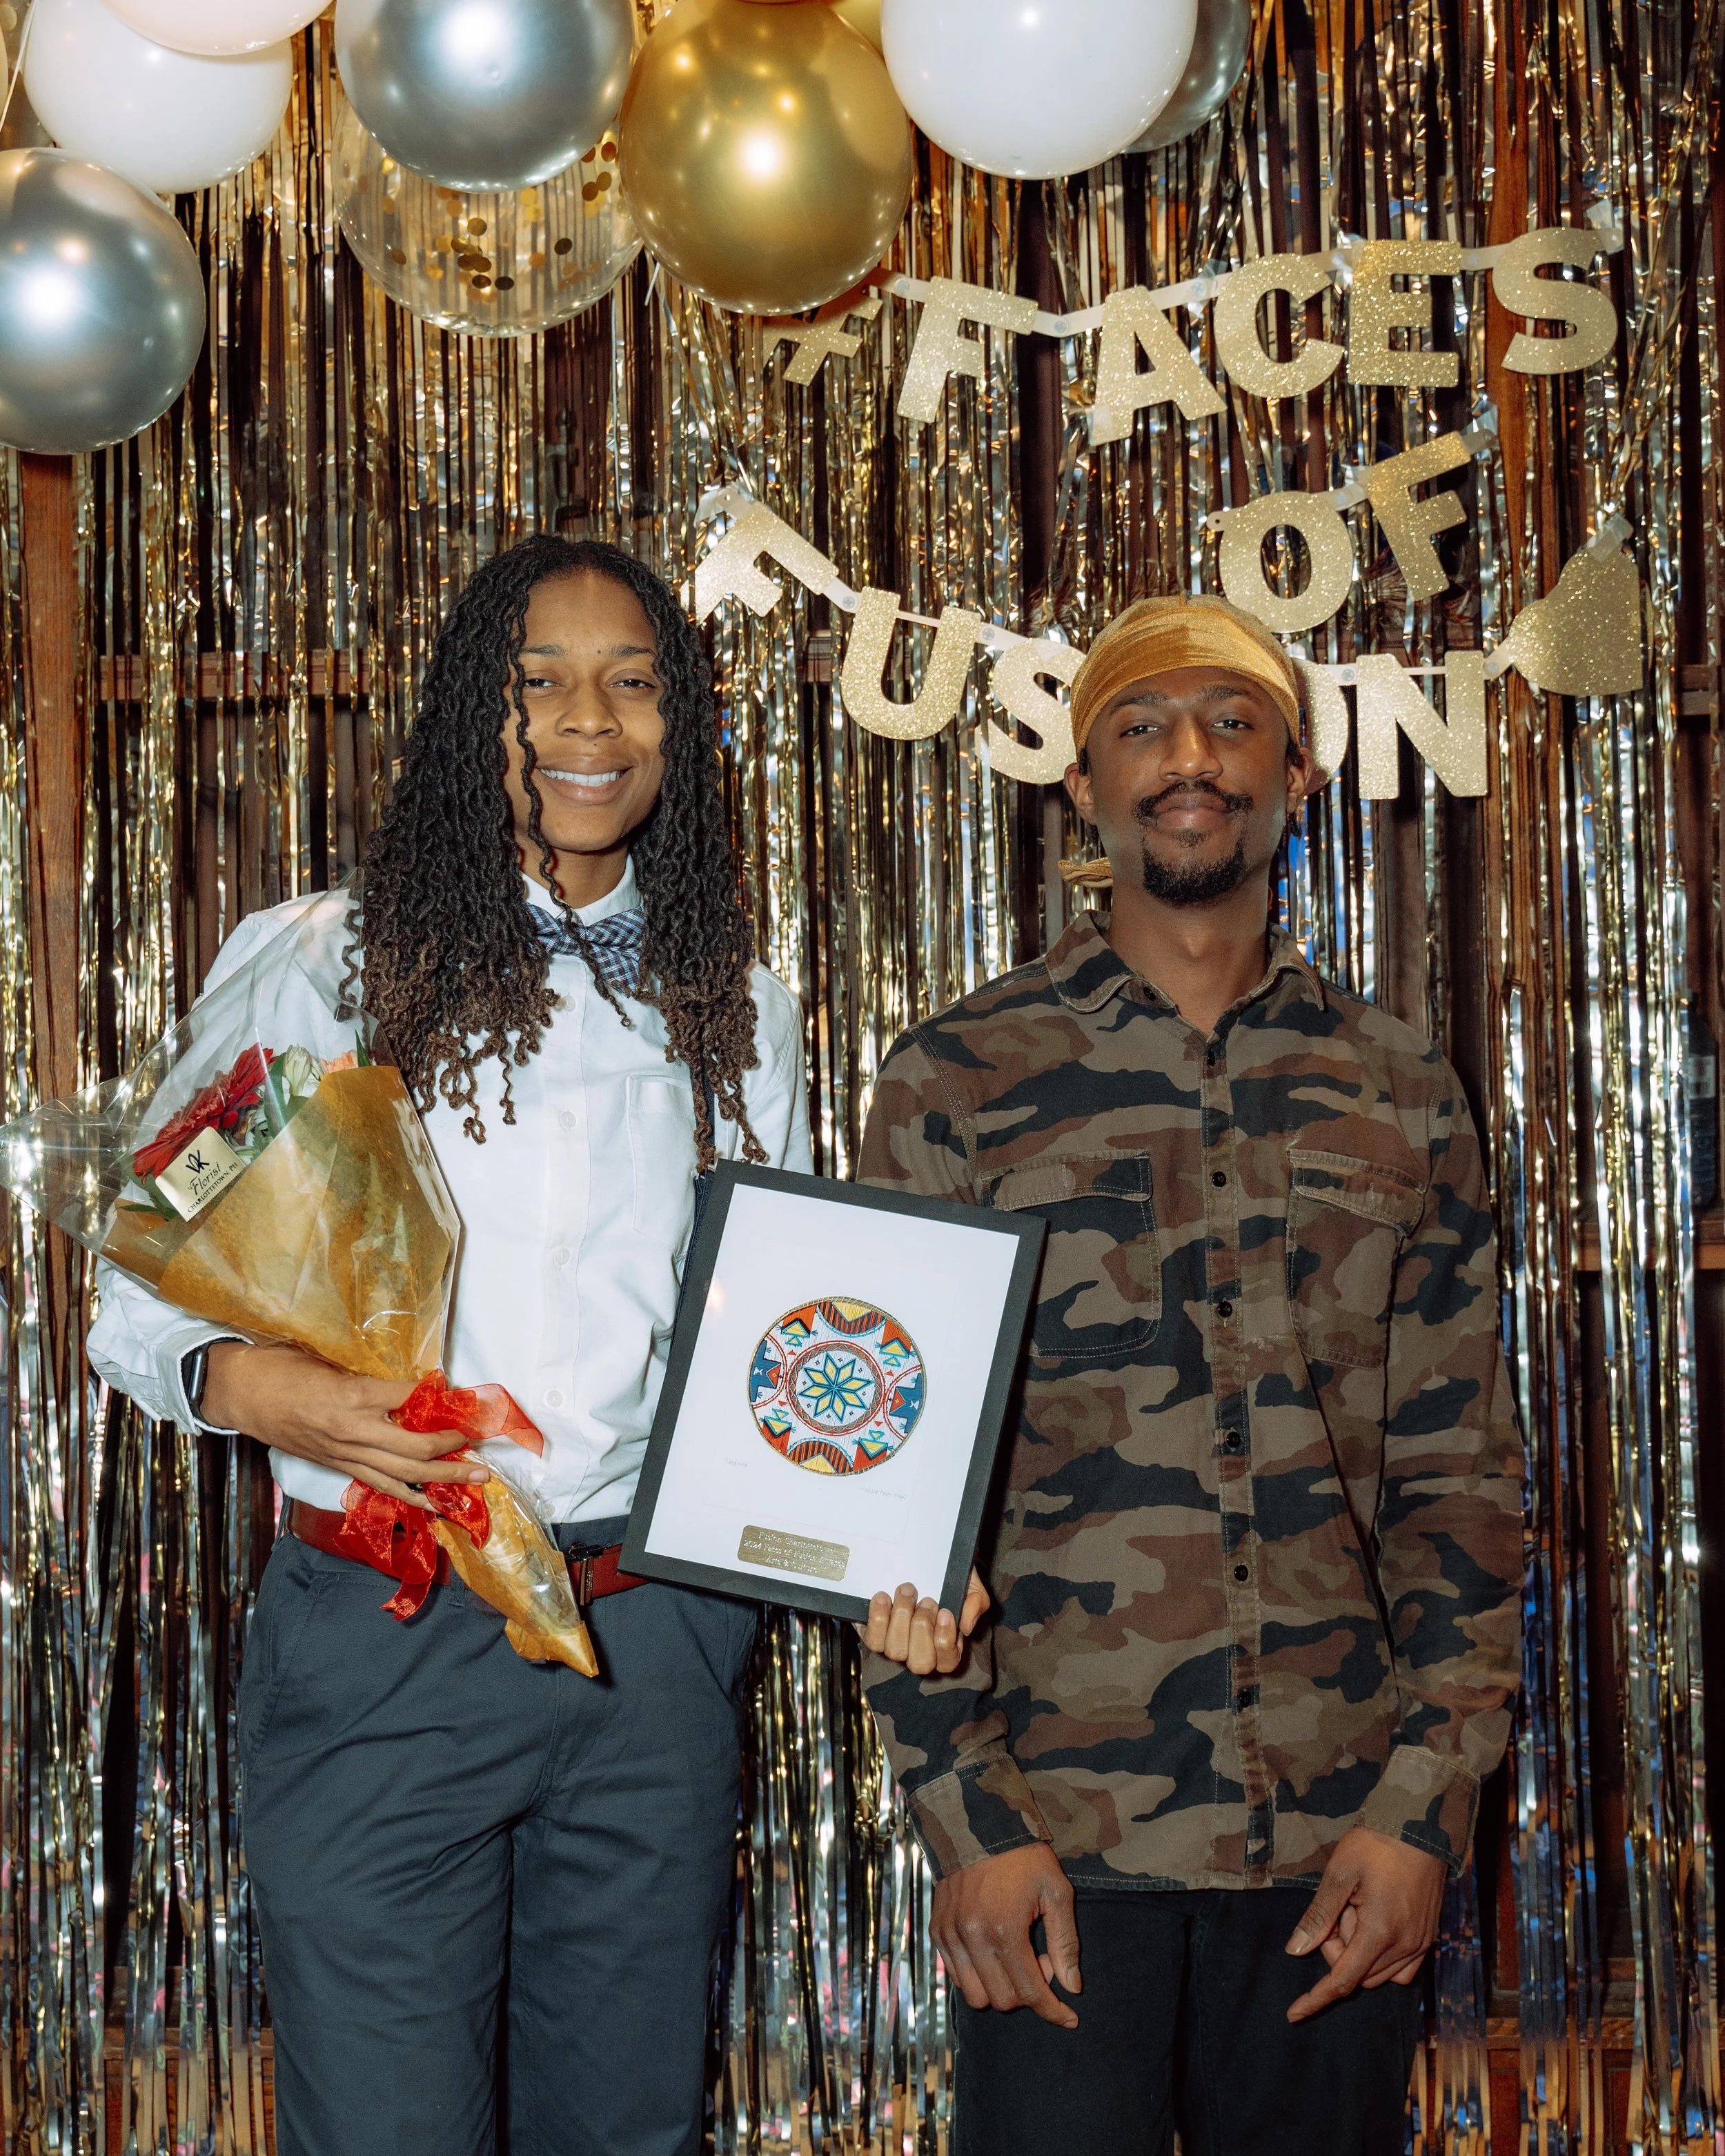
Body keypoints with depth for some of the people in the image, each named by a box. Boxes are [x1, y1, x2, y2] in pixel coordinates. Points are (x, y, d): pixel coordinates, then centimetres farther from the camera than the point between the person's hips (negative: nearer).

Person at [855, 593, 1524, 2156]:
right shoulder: (957, 1086, 1)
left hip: (1342, 1849, 2)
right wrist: (967, 1816, -7)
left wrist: (1425, 1803, -2)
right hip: (1060, 1843, -2)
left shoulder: (1401, 1099, 8)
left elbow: (1463, 1476, 7)